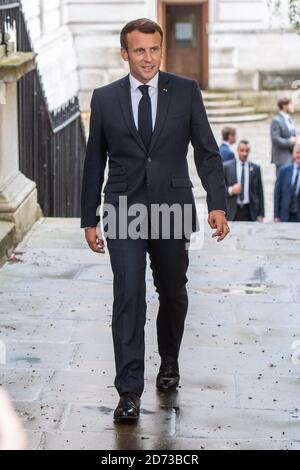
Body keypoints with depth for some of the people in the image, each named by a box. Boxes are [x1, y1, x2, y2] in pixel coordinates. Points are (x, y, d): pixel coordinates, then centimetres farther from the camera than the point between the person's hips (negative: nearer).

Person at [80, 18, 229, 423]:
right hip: (124, 212, -1)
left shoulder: (186, 92, 1)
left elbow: (206, 151, 2)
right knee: (128, 297, -9)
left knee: (173, 293, 14)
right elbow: (94, 162, 8)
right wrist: (89, 219, 7)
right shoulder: (104, 98, 3)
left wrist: (217, 204, -8)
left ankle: (169, 361, 40)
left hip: (173, 208, 1)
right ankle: (129, 392, -7)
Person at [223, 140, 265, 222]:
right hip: (233, 212, -1)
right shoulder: (227, 167, 5)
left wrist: (261, 215, 3)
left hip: (250, 212, 1)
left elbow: (260, 192, 9)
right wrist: (230, 190, -14)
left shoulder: (255, 168, 9)